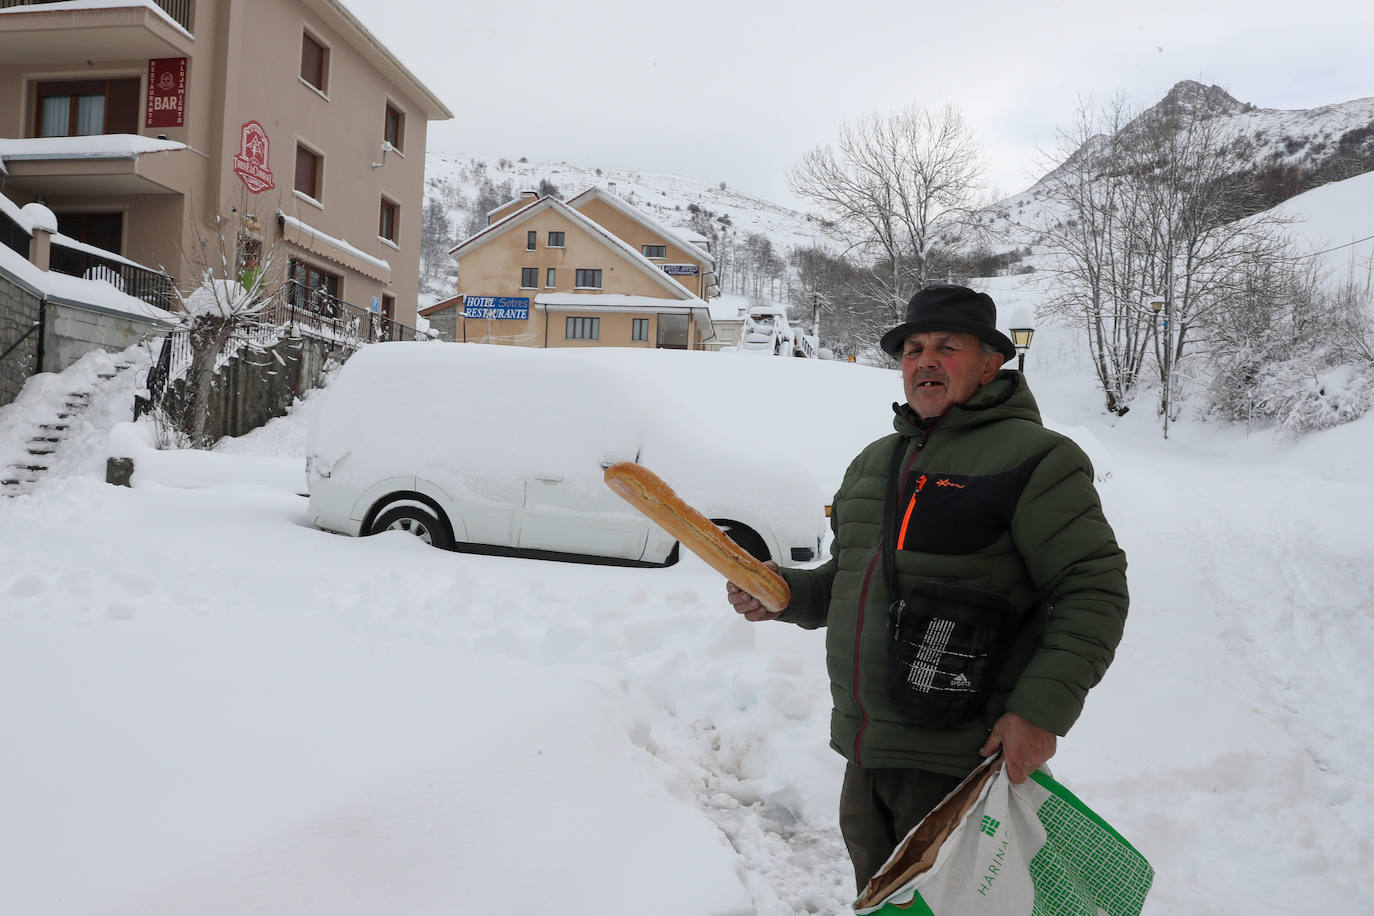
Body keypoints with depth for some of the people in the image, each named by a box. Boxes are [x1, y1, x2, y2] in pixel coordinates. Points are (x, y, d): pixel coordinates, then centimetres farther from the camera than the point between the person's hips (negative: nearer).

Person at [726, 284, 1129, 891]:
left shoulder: (1033, 459, -8)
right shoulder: (874, 462, 15)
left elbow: (1094, 590, -12)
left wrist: (1043, 710, -20)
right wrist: (784, 593, 4)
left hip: (959, 763, -7)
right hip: (863, 753, 7)